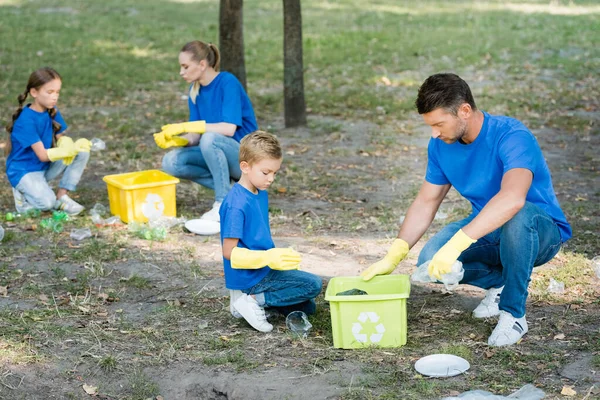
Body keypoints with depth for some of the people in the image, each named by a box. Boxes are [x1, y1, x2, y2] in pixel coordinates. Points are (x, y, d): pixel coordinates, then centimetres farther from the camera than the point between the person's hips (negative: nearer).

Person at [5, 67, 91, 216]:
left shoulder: (52, 111, -1)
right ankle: (23, 192, 2)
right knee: (47, 203, -30)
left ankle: (62, 196, -7)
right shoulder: (26, 120, -23)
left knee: (82, 152, -13)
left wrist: (67, 146, -24)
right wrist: (72, 148, -31)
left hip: (46, 166, 7)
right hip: (24, 171, -7)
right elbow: (43, 155, -24)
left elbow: (60, 137, 2)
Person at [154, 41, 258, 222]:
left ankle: (224, 202, -21)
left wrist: (186, 126, -26)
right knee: (171, 162, -13)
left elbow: (229, 129, -27)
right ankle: (229, 188, -3)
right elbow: (195, 137, 3)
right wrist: (175, 139, -18)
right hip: (217, 153, 7)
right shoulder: (195, 91, 5)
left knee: (210, 138, -36)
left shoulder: (228, 83, -16)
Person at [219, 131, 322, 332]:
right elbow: (230, 252, -22)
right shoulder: (237, 204, -22)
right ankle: (254, 300, -9)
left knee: (307, 307, 16)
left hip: (263, 270, 9)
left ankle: (252, 297, 8)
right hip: (248, 277, -9)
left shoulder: (261, 194, 6)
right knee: (313, 284, -12)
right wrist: (269, 258, -28)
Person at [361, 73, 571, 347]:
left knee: (518, 216, -41)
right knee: (429, 261, -21)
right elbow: (426, 202, 1)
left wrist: (456, 244, -52)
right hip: (486, 232, 6)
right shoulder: (441, 145, -7)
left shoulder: (512, 137, -29)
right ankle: (501, 282, 6)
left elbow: (513, 198, -47)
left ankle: (514, 314, -21)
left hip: (541, 231, -5)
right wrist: (392, 257, -11)